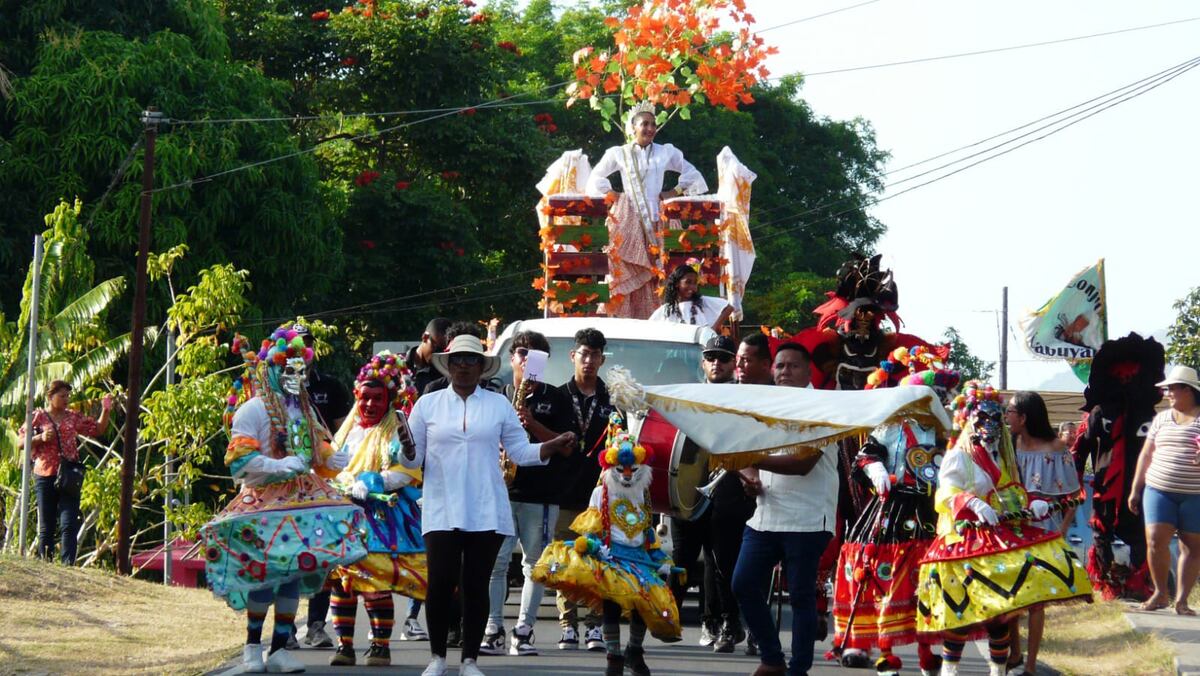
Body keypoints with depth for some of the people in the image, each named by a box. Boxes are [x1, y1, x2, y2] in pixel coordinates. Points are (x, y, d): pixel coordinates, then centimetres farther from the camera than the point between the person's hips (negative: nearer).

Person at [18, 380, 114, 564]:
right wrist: (40, 437, -13)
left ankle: (68, 563, -15)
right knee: (46, 526, 4)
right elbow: (20, 442, 2)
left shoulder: (73, 417, 11)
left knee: (69, 525, -9)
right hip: (46, 476, -2)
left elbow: (98, 429, 18)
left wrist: (106, 410, 4)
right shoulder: (38, 417, 3)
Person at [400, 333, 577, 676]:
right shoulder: (428, 404, 9)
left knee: (476, 586, 1)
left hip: (486, 512, 1)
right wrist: (408, 450, -14)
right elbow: (413, 458, 8)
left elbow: (520, 451, 9)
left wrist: (554, 446, -6)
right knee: (440, 583, -10)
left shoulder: (499, 404, 11)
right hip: (442, 511, -1)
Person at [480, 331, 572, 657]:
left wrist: (532, 424, -13)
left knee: (535, 564, 1)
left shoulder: (555, 399, 7)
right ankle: (493, 631, -5)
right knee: (495, 561, -6)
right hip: (500, 491, 1)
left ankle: (524, 632, 5)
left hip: (541, 493, -1)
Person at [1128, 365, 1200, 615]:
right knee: (1156, 539, -9)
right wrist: (1135, 489, 13)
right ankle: (1160, 593, 5)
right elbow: (1146, 455, 16)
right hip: (1159, 491, 3)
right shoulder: (1161, 419, 13)